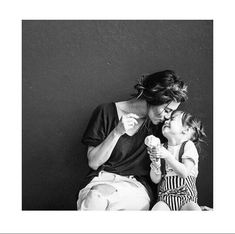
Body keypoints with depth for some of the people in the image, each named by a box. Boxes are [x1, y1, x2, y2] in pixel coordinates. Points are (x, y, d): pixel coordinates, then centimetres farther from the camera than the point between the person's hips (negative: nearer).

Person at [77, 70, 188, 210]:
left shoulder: (158, 124, 4)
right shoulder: (107, 112, -3)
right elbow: (93, 163, -5)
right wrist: (117, 132, -15)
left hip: (137, 186, 0)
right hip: (102, 179, 0)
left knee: (98, 198, -32)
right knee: (95, 195, -36)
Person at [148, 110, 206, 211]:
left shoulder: (188, 145, 1)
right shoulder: (161, 148, 10)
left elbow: (184, 173, -14)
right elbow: (156, 180, 5)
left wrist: (167, 155, -21)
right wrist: (155, 163, -14)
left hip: (187, 198, -2)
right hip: (165, 197, 2)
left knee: (195, 210, -32)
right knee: (157, 209, -30)